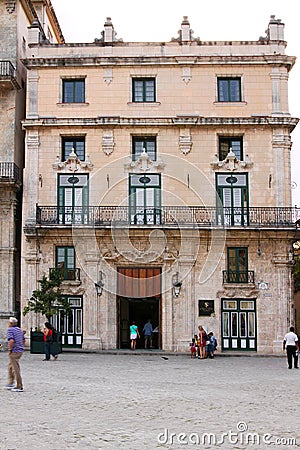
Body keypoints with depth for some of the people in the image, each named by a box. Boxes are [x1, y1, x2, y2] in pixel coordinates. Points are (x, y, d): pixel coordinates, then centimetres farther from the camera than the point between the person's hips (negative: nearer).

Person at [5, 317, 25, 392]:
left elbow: (11, 341, -25)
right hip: (20, 351, 8)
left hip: (14, 352, -8)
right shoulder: (19, 329, 12)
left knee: (16, 369, -3)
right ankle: (11, 383, 26)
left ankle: (20, 387, 0)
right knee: (10, 366, 23)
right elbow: (23, 340, 16)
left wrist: (10, 350, -15)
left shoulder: (10, 330, -13)